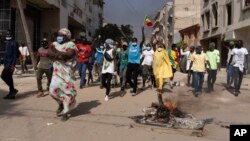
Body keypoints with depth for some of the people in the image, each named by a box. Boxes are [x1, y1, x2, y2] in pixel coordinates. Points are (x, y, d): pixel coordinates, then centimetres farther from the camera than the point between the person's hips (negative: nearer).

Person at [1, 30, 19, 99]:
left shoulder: (14, 43, -9)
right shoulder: (7, 43, 17)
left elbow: (15, 54, -15)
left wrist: (13, 65, -20)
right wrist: (4, 62, 16)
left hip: (10, 63, -9)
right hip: (6, 63, 9)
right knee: (8, 77, 8)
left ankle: (13, 90, -2)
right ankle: (11, 92, 14)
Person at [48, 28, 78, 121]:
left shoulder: (71, 45, -4)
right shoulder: (55, 44, 12)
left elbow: (68, 54, -21)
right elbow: (50, 53, -4)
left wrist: (56, 51, -12)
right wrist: (61, 55, -18)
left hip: (67, 72, -4)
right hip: (57, 71, 5)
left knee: (67, 90, -3)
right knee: (53, 89, -3)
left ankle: (65, 112, 12)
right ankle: (61, 103, 28)